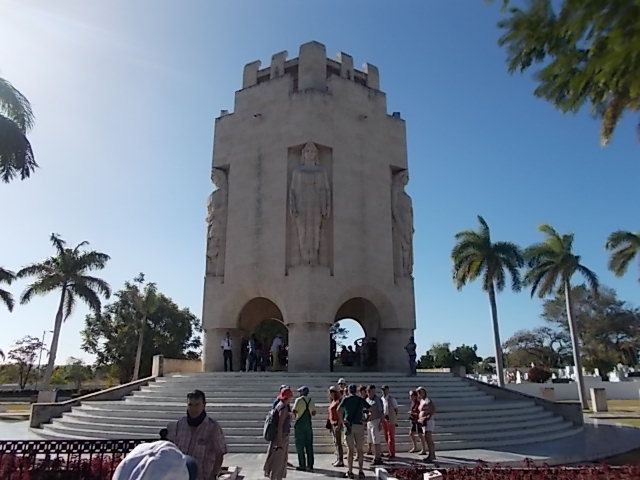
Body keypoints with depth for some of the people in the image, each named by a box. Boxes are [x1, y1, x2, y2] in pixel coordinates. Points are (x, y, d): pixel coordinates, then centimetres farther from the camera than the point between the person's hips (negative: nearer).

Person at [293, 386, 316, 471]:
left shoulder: (299, 400, -10)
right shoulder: (311, 400, 5)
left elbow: (294, 411, -15)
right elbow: (314, 413, 9)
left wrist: (295, 416, 6)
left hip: (300, 424, -5)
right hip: (308, 424, 5)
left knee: (300, 445, 3)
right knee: (309, 445, 10)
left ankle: (302, 465, 4)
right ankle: (310, 465, 13)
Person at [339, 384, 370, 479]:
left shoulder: (346, 399, 4)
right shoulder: (361, 399, 8)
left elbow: (339, 410, -8)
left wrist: (342, 420, 3)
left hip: (348, 426, 0)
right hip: (359, 425, 1)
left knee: (350, 449, 7)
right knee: (360, 449, 8)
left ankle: (350, 471, 7)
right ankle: (360, 470, 4)